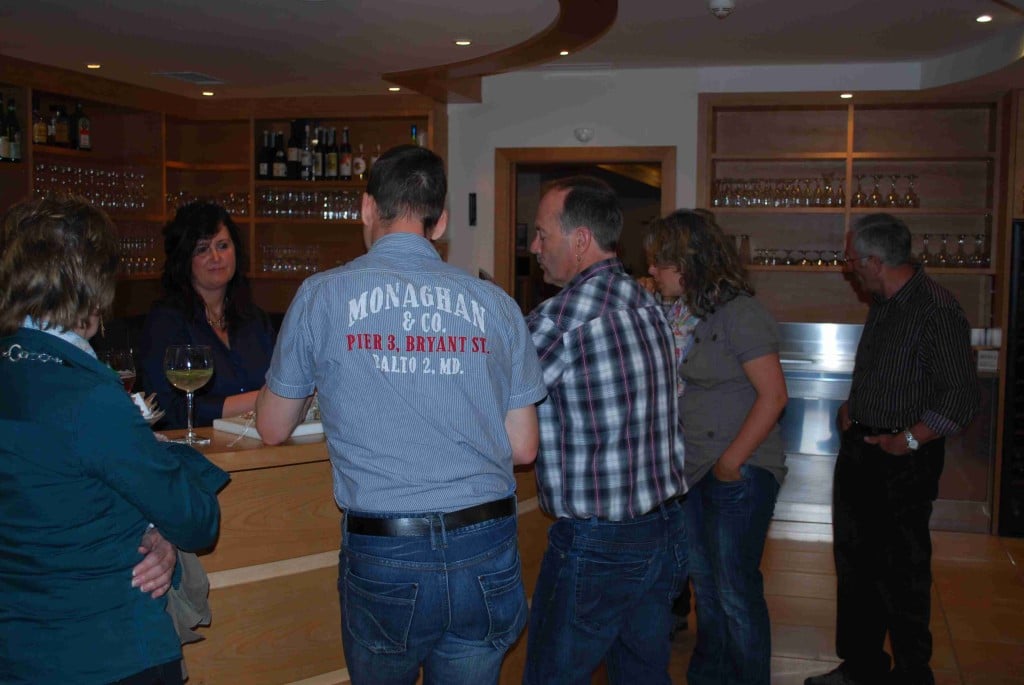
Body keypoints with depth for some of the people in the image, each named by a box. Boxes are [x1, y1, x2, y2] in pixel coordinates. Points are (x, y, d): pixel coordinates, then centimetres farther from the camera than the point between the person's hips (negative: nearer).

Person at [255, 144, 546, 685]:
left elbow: (272, 429, 9)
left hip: (384, 558, -1)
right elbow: (523, 448, 7)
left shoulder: (323, 295, -3)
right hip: (486, 553, 2)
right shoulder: (495, 305, 2)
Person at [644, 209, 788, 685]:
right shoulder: (678, 312, 7)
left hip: (740, 473, -8)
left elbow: (773, 395, -18)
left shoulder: (740, 314, -16)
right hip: (691, 469, 8)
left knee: (736, 592, 2)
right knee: (704, 584, 20)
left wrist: (731, 463, -18)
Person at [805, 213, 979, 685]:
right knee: (855, 564, 17)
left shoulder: (936, 310, -18)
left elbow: (961, 398, -19)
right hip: (859, 450, 9)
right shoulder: (882, 305, 10)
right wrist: (852, 406, 10)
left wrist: (909, 439, -21)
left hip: (903, 462, -9)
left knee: (901, 574, 1)